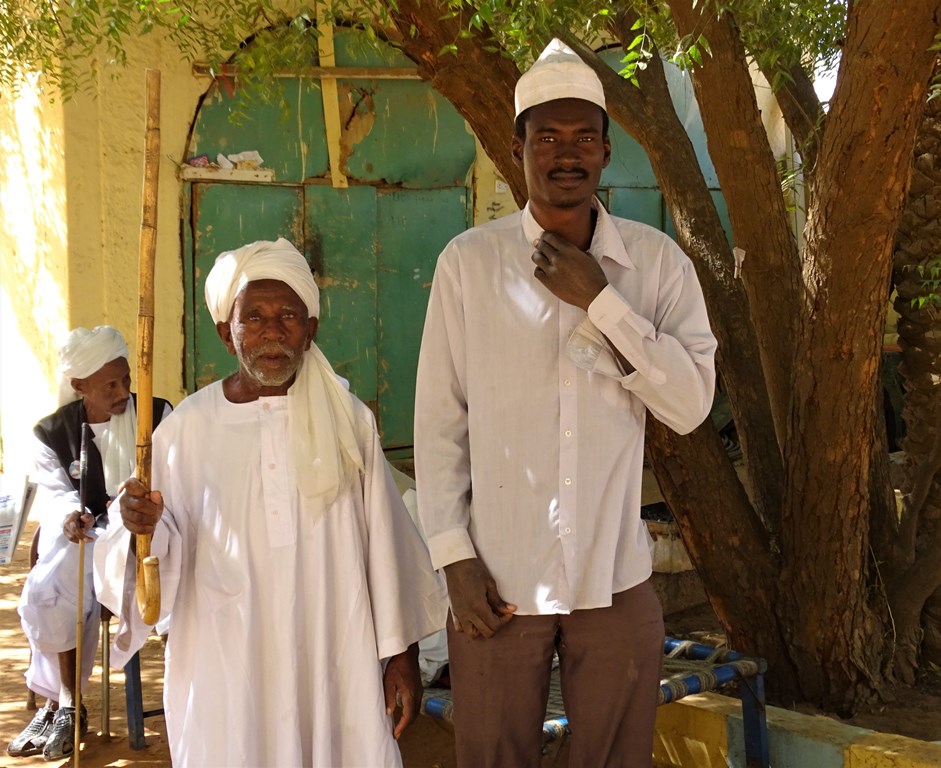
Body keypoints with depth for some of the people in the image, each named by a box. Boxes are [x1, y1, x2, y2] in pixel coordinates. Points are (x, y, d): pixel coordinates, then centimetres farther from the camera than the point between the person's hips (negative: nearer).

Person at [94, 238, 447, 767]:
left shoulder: (348, 420, -1)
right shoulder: (189, 428, -3)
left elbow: (384, 543, 2)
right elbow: (166, 558, 2)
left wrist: (401, 653, 4)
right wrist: (144, 527, -20)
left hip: (335, 662, 0)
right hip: (228, 668, 0)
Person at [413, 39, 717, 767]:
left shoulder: (656, 260, 0)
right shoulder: (469, 261, -3)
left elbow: (692, 403, -8)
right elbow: (439, 421, -1)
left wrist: (599, 300, -14)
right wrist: (455, 557, -5)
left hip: (617, 580, 1)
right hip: (498, 580, -1)